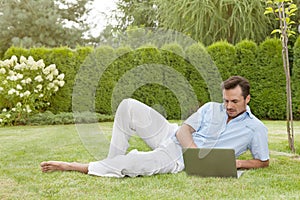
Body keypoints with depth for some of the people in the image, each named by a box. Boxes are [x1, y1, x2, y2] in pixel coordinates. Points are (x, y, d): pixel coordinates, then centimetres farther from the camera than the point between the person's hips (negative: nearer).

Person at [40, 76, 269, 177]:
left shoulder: (255, 128, 0)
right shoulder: (211, 109, 8)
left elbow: (263, 162, 6)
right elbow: (184, 130, 2)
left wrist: (238, 162, -14)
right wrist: (197, 150, -18)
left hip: (180, 161, -5)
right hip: (171, 137, 5)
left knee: (129, 164, -29)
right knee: (128, 106, -15)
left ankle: (71, 166, -9)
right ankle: (113, 161, -8)